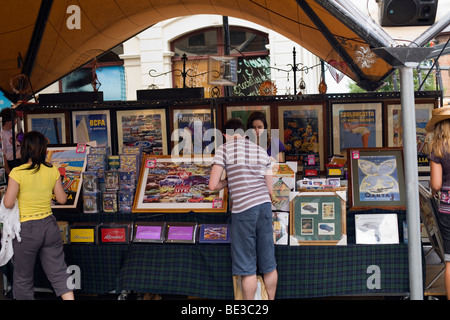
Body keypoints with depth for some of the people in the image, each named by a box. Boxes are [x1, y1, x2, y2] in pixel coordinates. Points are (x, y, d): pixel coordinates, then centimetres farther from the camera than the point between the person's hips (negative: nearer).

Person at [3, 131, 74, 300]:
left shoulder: (17, 173, -15)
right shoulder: (52, 171, -3)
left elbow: (8, 203, -16)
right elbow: (62, 199, 3)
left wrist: (6, 195, 5)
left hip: (26, 229, -3)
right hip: (49, 225, 3)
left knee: (23, 279, 13)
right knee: (59, 273, 10)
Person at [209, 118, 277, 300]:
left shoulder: (224, 150, 1)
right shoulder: (261, 151, 15)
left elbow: (213, 185, -6)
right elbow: (270, 189, 14)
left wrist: (228, 181, 14)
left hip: (242, 209, -5)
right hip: (264, 205, 5)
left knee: (247, 267, 3)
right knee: (268, 263, 13)